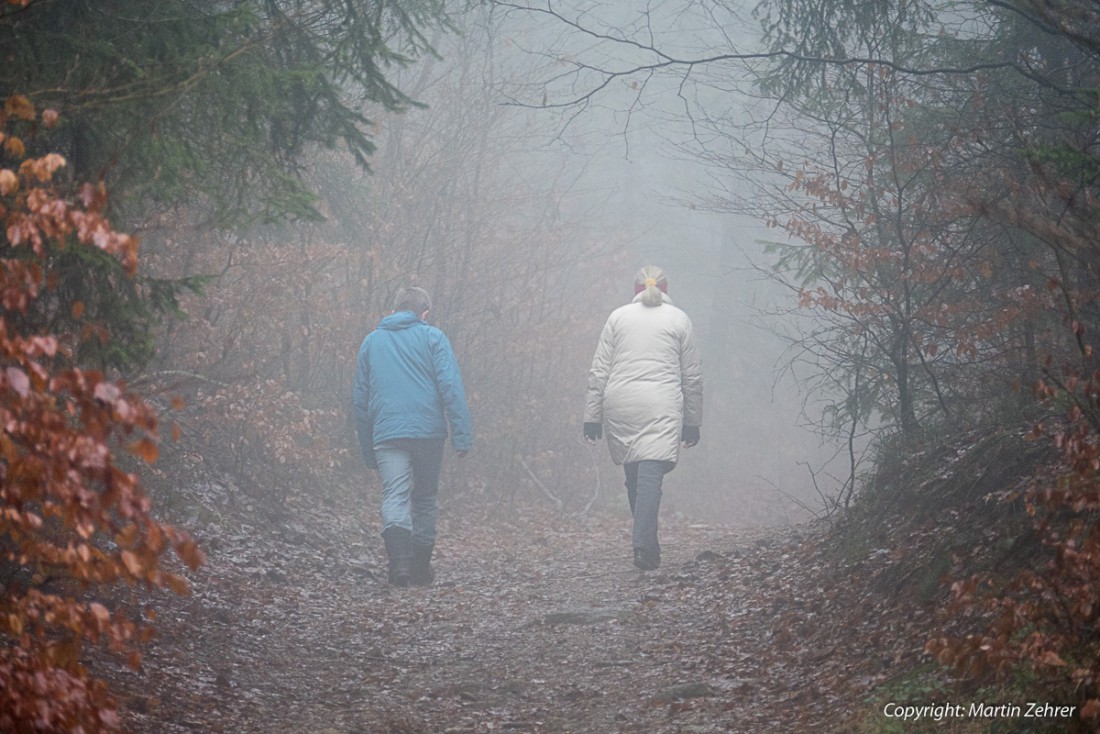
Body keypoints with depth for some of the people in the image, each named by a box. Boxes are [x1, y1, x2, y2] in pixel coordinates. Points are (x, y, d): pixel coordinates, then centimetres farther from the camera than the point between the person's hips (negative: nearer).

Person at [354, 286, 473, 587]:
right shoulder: (432, 337, 5)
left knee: (395, 497, -9)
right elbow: (451, 387, -5)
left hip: (386, 435, 1)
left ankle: (399, 559, -32)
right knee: (426, 499, 13)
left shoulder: (371, 341, 17)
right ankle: (421, 569, 17)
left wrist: (367, 449, 25)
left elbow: (361, 399, 20)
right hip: (428, 431, -1)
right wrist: (462, 435, -6)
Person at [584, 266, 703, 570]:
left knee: (634, 476, 12)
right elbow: (692, 376, 12)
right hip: (661, 408, -2)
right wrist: (692, 422, 18)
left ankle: (646, 545, 15)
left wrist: (592, 416, 10)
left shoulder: (618, 316, 12)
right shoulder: (678, 319, 11)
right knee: (651, 474, -10)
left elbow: (599, 371, 8)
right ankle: (643, 543, -24)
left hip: (619, 407, 2)